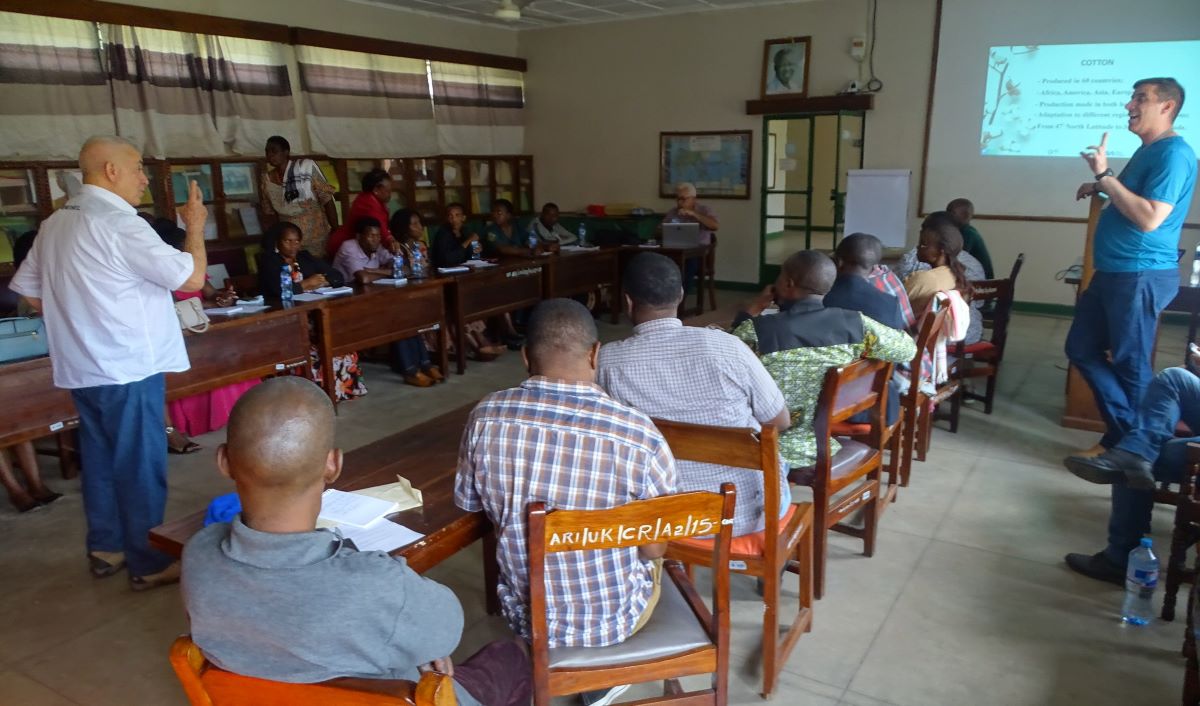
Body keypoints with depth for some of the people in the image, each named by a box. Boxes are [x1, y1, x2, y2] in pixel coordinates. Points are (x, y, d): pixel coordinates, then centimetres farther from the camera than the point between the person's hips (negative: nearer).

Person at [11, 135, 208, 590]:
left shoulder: (54, 225, 9)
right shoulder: (121, 225, -18)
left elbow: (31, 296, 15)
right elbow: (192, 278, -17)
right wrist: (195, 226, -3)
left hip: (80, 368, 8)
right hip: (129, 368, -8)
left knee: (100, 458, 18)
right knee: (141, 465, 1)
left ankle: (105, 548, 31)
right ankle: (149, 564, 12)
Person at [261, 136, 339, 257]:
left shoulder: (306, 166, -8)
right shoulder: (267, 178, 6)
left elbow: (327, 200, -9)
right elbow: (270, 212, 15)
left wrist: (336, 231, -11)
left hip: (316, 237, -4)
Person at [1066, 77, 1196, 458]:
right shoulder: (1147, 150, 17)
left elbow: (1149, 218, -24)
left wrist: (1104, 175, -21)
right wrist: (1100, 187, 14)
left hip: (1142, 276, -10)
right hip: (1112, 272, 10)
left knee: (1130, 365, -1)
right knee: (1081, 348, 12)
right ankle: (1124, 434, 21)